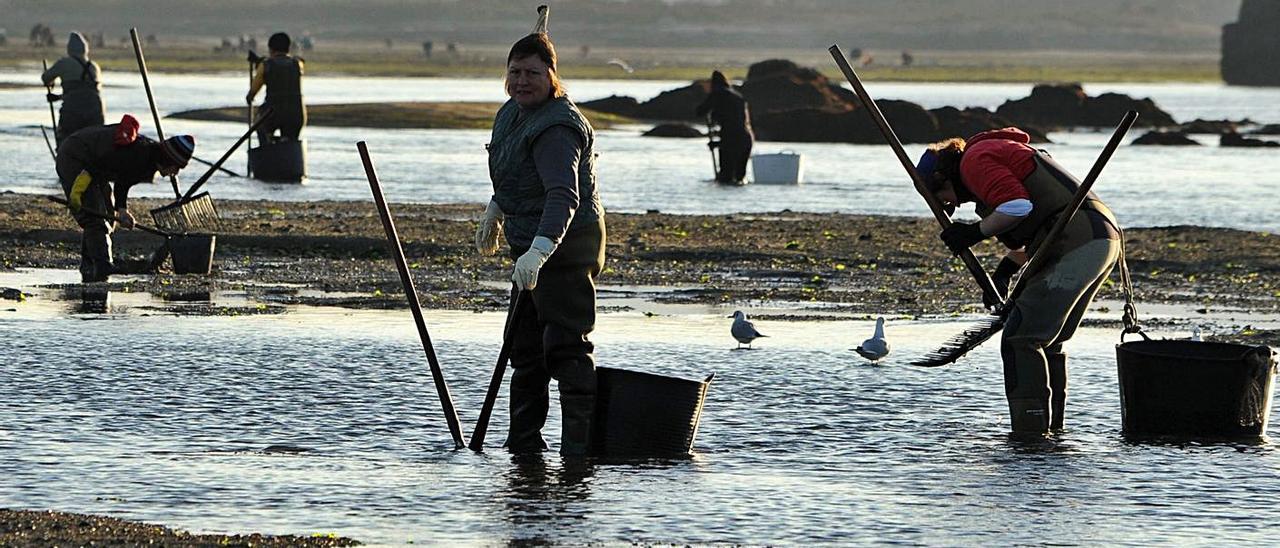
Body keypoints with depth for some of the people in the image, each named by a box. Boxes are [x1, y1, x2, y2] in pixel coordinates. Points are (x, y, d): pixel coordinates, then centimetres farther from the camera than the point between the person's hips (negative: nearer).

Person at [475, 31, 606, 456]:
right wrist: (495, 213, 36)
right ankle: (523, 442, 27)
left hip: (566, 246, -11)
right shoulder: (512, 114, 9)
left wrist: (539, 252, -47)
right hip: (531, 247, 11)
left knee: (566, 346, -14)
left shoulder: (557, 127, -23)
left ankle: (580, 444, -14)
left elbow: (563, 196, -36)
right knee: (525, 346, 17)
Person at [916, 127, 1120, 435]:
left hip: (1077, 245, -10)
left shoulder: (975, 160, -1)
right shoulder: (999, 153, 31)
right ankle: (1052, 430, 21)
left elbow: (1017, 206, -17)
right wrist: (1005, 270, 19)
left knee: (1020, 339, -9)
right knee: (1047, 341, 18)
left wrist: (974, 233, -4)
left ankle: (1030, 432, -13)